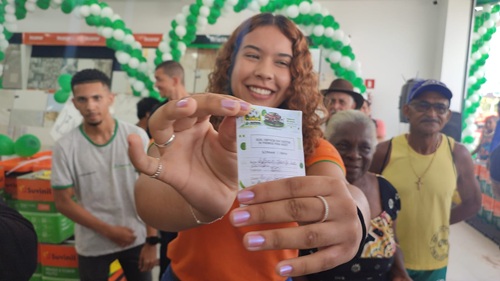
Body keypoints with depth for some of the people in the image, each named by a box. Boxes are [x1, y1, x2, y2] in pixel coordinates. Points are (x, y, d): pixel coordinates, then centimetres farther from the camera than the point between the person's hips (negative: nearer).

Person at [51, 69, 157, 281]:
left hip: (136, 239, 0)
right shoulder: (65, 147, -10)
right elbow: (63, 202, -5)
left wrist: (151, 240, -6)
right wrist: (108, 231, -10)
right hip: (92, 245, 0)